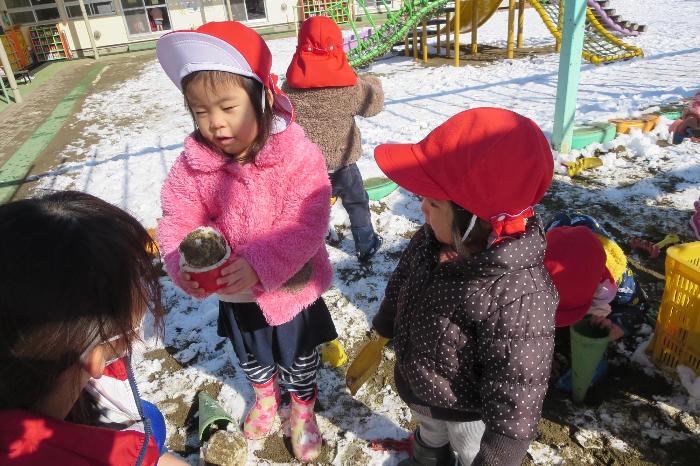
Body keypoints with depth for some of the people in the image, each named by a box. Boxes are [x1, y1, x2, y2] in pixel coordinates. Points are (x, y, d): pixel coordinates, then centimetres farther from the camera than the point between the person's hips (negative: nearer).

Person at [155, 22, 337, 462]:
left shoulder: (297, 153, -26)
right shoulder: (194, 163, -14)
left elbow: (306, 223, -29)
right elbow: (178, 221, -12)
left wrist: (260, 265, -40)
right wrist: (183, 262, -33)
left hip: (291, 288, -3)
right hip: (233, 294, 4)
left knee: (299, 361, 22)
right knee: (252, 357, 30)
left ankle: (303, 411, 52)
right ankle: (264, 397, 61)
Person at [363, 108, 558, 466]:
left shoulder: (518, 294, -41)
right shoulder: (432, 238, -19)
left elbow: (517, 387, -31)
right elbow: (401, 282, 1)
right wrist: (383, 326, 17)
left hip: (468, 411, -6)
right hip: (417, 386, 6)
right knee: (430, 433, 37)